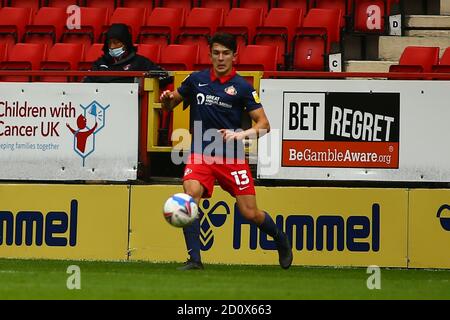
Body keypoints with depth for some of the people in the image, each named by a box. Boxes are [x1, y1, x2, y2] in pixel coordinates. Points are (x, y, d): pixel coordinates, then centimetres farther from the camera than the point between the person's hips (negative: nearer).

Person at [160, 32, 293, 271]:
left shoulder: (241, 87, -3)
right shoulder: (197, 80, 6)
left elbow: (263, 124, -5)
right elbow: (170, 105, 19)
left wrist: (241, 134, -23)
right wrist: (167, 98, -5)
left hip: (231, 156, -2)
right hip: (201, 154, 2)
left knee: (250, 213, -3)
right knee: (191, 193, -27)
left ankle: (280, 240, 31)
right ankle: (194, 259, -22)